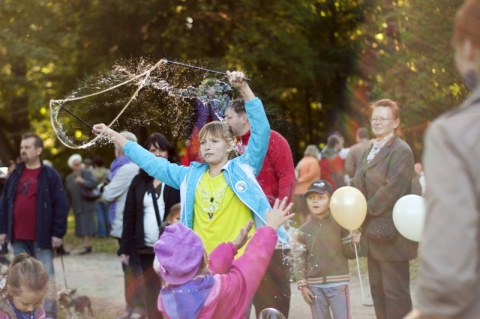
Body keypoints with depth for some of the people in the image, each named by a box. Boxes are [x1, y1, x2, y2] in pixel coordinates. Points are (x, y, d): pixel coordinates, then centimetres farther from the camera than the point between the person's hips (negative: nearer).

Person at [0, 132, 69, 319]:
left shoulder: (50, 175, -5)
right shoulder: (15, 175, 10)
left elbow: (61, 205, -7)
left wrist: (58, 233, -11)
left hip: (41, 237, -5)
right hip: (19, 237, 5)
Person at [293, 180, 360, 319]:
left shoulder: (340, 224, -2)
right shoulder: (304, 230, 2)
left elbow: (349, 254, 2)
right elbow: (299, 259, 3)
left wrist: (354, 243, -20)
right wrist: (302, 285, -2)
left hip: (338, 283, -2)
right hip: (315, 285, 2)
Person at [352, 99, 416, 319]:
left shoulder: (401, 150, -11)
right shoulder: (370, 151, 17)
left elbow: (392, 187, -20)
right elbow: (360, 185, 19)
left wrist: (367, 210, -14)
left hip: (390, 233, -9)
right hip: (373, 233, 9)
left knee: (395, 291, -4)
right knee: (378, 289, 13)